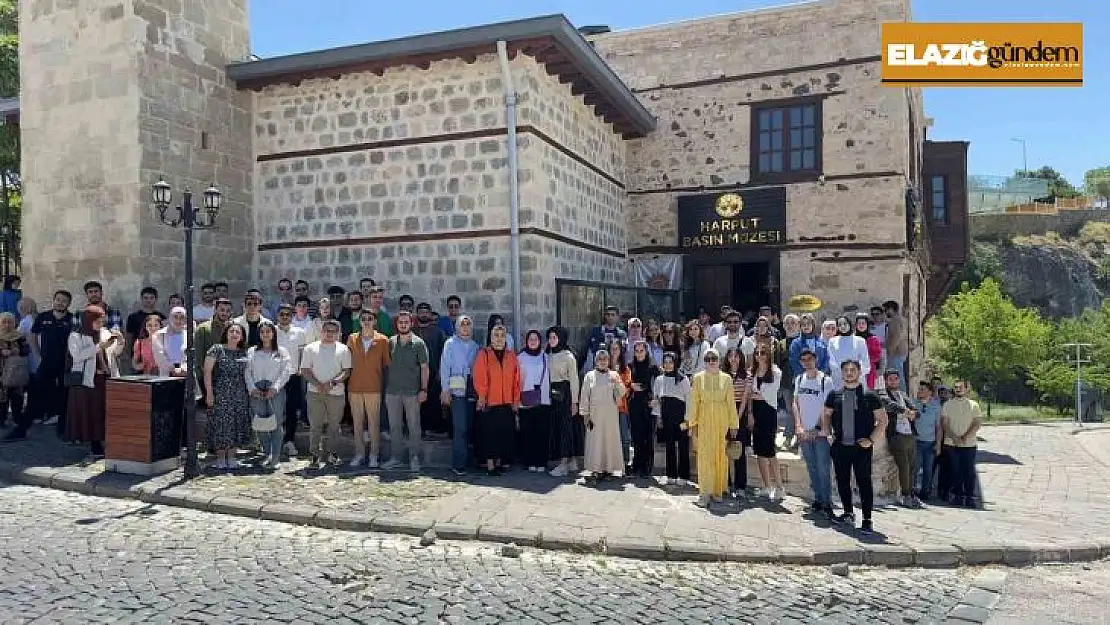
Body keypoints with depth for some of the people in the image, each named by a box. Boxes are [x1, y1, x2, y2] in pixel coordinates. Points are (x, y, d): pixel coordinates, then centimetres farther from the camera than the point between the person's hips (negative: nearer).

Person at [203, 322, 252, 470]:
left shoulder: (244, 352, 11)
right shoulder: (216, 349, -1)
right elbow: (207, 372, -5)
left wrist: (250, 391, 5)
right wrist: (209, 393, -11)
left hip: (240, 395, 4)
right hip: (220, 395, -4)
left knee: (237, 425, 4)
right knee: (221, 424, -3)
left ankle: (231, 457, 14)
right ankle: (220, 458, 8)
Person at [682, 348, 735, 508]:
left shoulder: (726, 378, 4)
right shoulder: (698, 378, 3)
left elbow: (731, 403, 5)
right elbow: (693, 402, 3)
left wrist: (733, 424, 3)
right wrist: (692, 423, 0)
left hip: (722, 421, 1)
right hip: (704, 420, -1)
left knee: (721, 455, 4)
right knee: (705, 455, -5)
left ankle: (717, 491, 16)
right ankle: (704, 493, -3)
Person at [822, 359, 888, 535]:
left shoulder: (869, 396, -1)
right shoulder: (834, 395, 8)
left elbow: (883, 420, 2)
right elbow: (826, 415, 21)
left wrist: (871, 439, -6)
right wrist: (826, 430, 4)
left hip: (862, 447, -3)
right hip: (840, 446, 4)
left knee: (864, 482, -4)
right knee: (842, 481, 11)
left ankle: (867, 521, 2)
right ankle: (848, 514, 26)